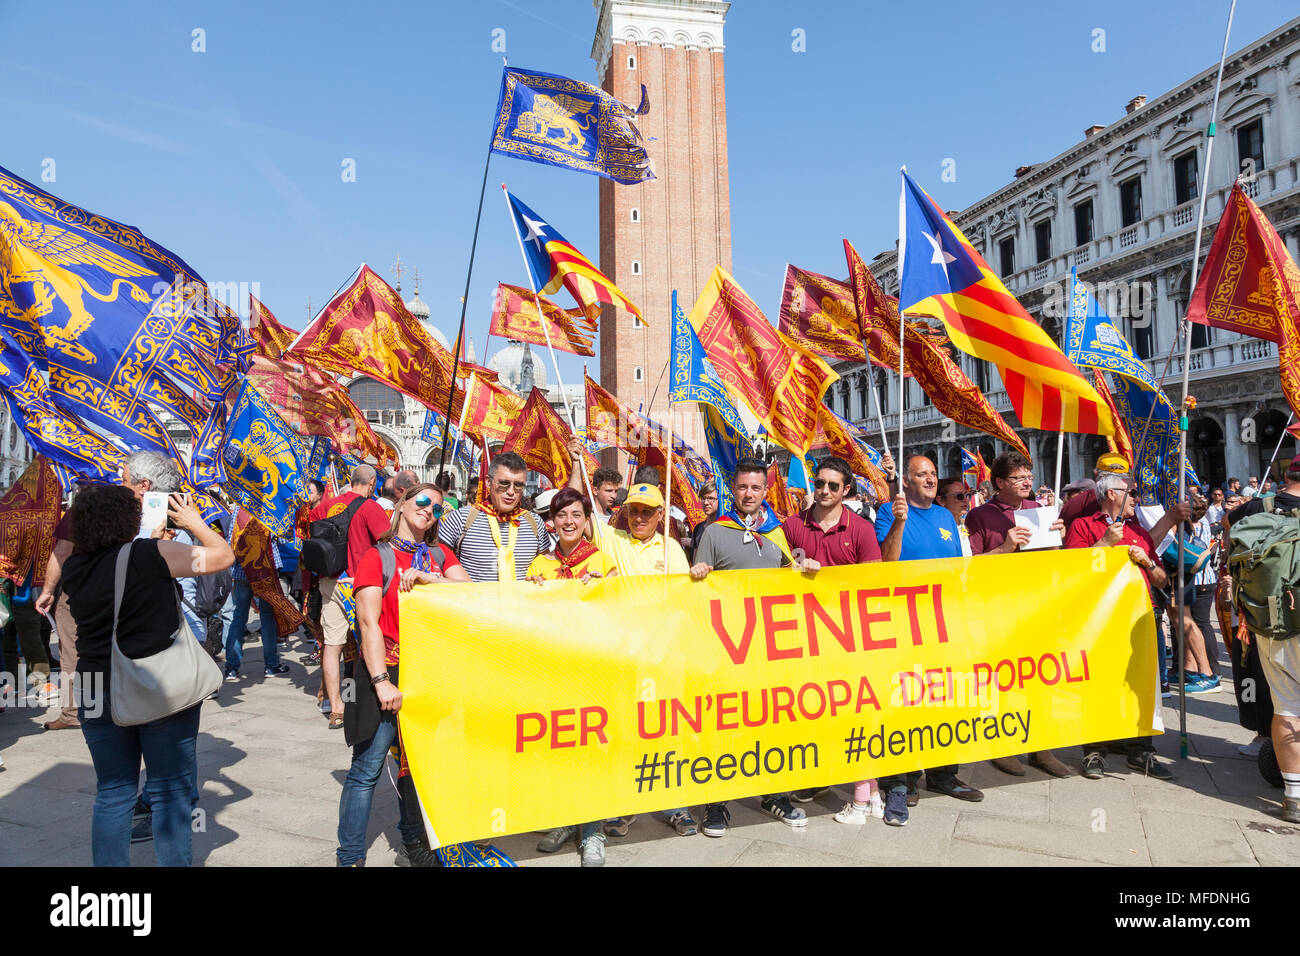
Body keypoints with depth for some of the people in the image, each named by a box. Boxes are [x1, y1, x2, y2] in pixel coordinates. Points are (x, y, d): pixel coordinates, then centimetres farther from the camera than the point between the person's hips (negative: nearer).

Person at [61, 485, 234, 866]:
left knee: (112, 794, 15)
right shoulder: (151, 554, -17)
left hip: (98, 690, 5)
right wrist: (193, 521, 6)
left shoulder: (74, 568, 0)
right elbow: (223, 556, -8)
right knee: (169, 792, 8)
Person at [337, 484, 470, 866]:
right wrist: (381, 681, -17)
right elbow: (368, 621, -10)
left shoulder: (440, 554, 11)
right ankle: (350, 857, 8)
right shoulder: (377, 556, -2)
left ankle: (413, 844, 27)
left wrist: (428, 578, -14)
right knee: (368, 767, -4)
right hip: (386, 669, -4)